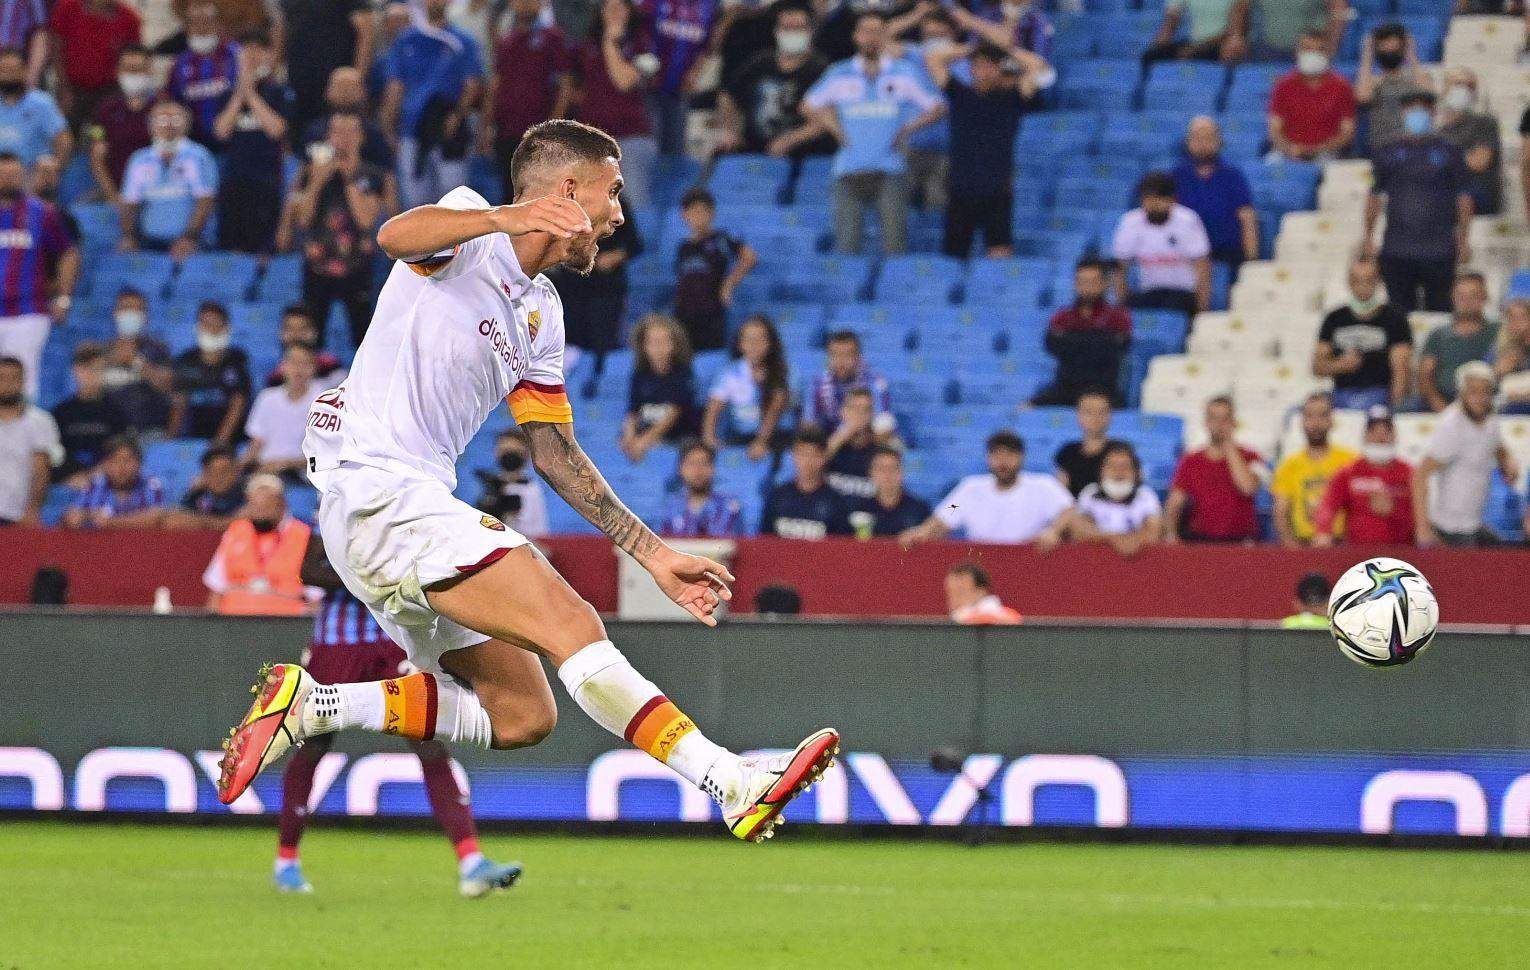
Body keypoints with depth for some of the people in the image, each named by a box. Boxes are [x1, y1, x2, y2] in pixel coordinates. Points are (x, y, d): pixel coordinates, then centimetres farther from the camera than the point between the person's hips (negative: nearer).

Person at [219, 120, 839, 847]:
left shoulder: (540, 315, 19)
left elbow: (554, 454, 23)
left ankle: (312, 706, 7)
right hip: (376, 489, -10)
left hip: (421, 501, 10)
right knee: (571, 623, -21)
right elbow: (396, 236, -28)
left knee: (522, 717, 5)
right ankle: (734, 785, -29)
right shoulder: (469, 230, -4)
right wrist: (505, 219, -47)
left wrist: (655, 555, 18)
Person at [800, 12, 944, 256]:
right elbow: (809, 106, 21)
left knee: (895, 243, -10)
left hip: (890, 171, -1)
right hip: (849, 170, 1)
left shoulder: (905, 74, 7)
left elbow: (937, 108, 9)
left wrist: (908, 129, -1)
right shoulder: (839, 75, 11)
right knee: (847, 243, -4)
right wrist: (832, 127, 7)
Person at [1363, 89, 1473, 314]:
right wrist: (1368, 237, 9)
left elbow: (1463, 198, 5)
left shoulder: (1447, 152, 4)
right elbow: (1374, 195, 13)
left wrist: (1463, 242, 1)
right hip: (1396, 251, 2)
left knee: (1438, 310, 1)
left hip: (1438, 252, -2)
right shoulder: (1389, 153, 9)